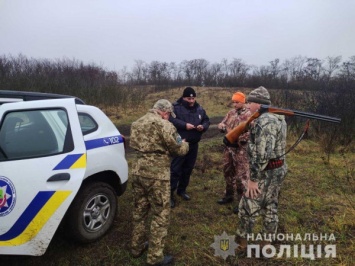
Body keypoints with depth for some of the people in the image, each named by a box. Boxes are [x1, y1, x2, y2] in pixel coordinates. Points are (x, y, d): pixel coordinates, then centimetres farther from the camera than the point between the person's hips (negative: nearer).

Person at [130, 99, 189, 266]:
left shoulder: (137, 123, 11)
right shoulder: (164, 125, -13)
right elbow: (179, 149, -9)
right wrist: (185, 144, 14)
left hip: (138, 171, 8)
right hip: (156, 175, -8)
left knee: (140, 210, 21)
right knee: (160, 215, 6)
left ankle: (136, 247, 37)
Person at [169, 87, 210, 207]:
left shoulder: (199, 109, 10)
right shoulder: (176, 107, -9)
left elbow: (207, 121, 16)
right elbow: (170, 119, -21)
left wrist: (203, 126, -7)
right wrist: (184, 125, -26)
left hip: (193, 144, 6)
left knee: (188, 169, 16)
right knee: (175, 170, -5)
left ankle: (181, 190, 33)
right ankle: (170, 194, 5)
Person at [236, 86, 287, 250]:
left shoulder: (263, 121, -22)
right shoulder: (278, 118, 11)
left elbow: (262, 154, -28)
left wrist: (253, 178, -23)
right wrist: (251, 125, 6)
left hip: (267, 172, -10)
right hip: (279, 169, 10)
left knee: (248, 207, 4)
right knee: (270, 207, 18)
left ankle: (241, 242, 21)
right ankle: (266, 242, 33)